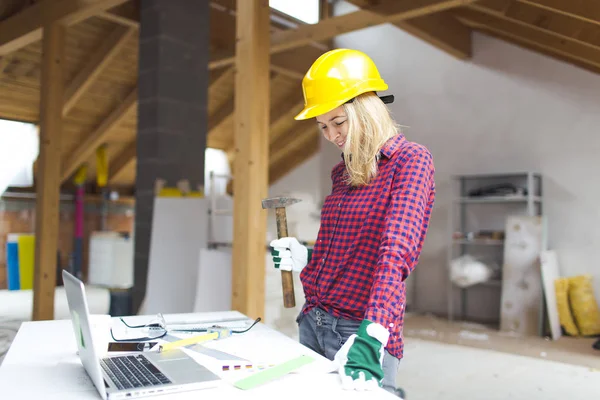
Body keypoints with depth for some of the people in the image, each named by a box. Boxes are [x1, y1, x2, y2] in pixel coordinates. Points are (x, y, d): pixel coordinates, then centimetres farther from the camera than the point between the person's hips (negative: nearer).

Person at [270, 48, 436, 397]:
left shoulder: (410, 160, -11)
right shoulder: (344, 171, 11)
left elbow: (396, 250, -23)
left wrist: (372, 336, -32)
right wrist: (306, 258, 3)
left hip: (362, 333, -7)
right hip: (312, 322, 7)